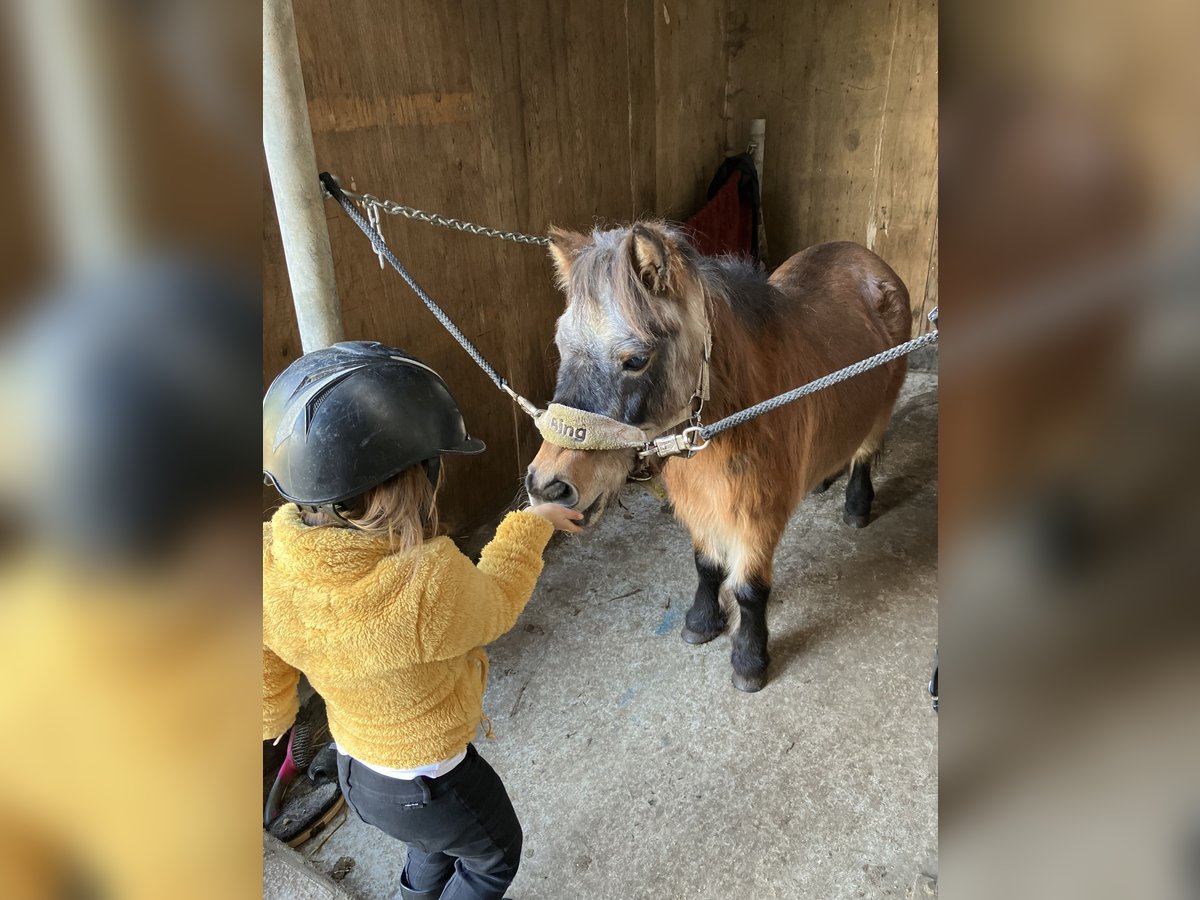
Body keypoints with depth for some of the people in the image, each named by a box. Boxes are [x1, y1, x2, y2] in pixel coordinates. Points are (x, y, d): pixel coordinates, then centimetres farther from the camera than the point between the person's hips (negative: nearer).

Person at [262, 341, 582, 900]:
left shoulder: (270, 562, -23)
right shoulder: (429, 583, -42)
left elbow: (267, 679, -5)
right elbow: (495, 605, -18)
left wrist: (273, 717, 18)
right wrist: (530, 525, -1)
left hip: (354, 765, 6)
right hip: (428, 788, -6)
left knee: (440, 842, 38)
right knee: (496, 855, 29)